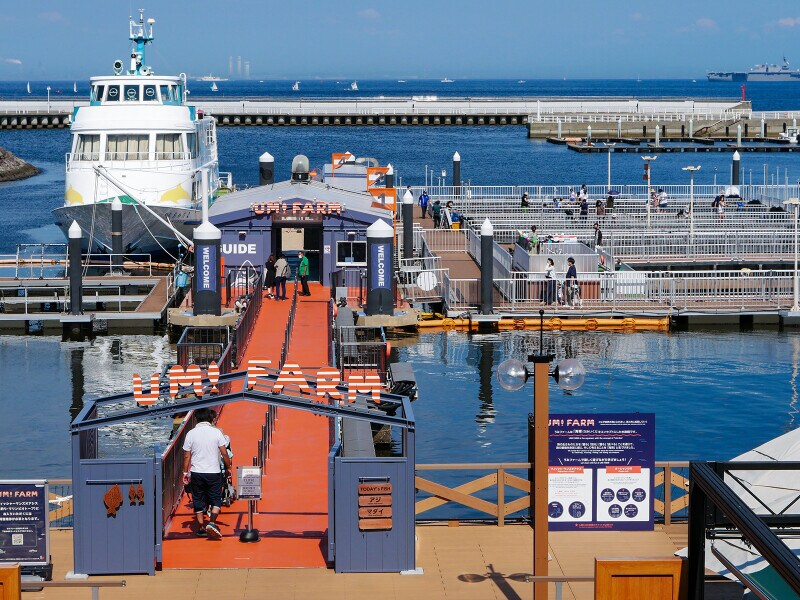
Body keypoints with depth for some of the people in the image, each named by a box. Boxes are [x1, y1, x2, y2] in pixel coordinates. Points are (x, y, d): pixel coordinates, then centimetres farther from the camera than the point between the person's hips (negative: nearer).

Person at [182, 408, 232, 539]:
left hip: (196, 473, 1)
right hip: (214, 472, -1)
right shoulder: (216, 432, -5)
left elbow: (187, 456, -1)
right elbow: (224, 453, -4)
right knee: (216, 499, 8)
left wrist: (185, 472, 8)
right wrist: (228, 468, 9)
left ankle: (201, 528, 15)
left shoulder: (191, 434, -2)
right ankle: (212, 522, -13)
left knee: (198, 500, 12)